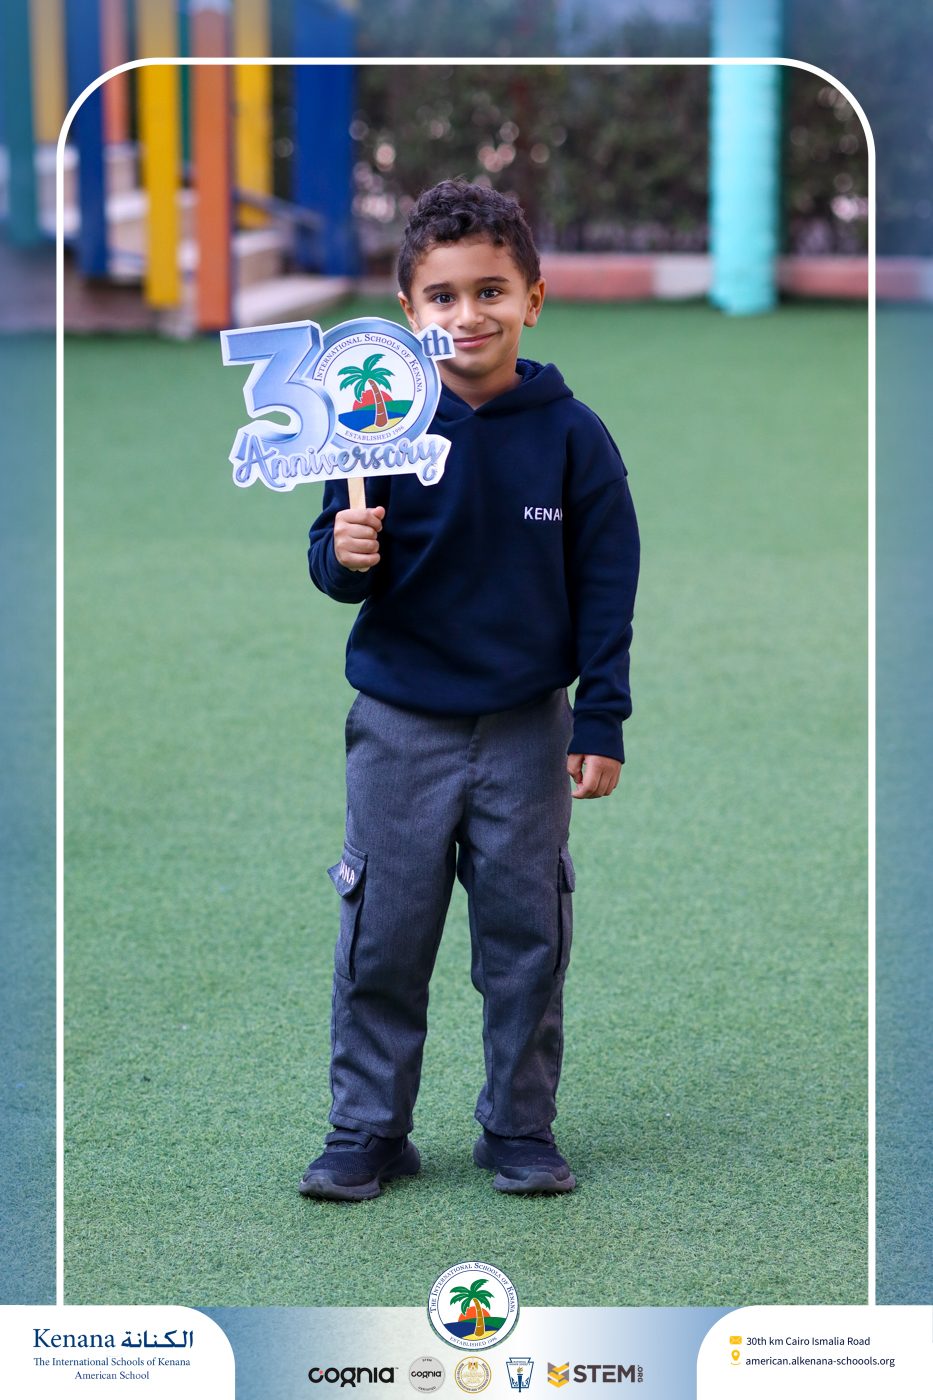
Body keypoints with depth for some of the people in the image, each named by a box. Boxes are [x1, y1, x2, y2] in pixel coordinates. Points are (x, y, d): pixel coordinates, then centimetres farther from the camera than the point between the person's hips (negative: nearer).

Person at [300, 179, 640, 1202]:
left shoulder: (571, 435, -4)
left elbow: (605, 587, 0)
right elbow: (334, 557, -1)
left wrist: (601, 723, -2)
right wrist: (345, 557, -24)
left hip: (528, 726, 0)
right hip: (401, 723, 0)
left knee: (525, 934, 7)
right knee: (384, 937, 5)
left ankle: (521, 1129, 21)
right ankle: (367, 1134, 17)